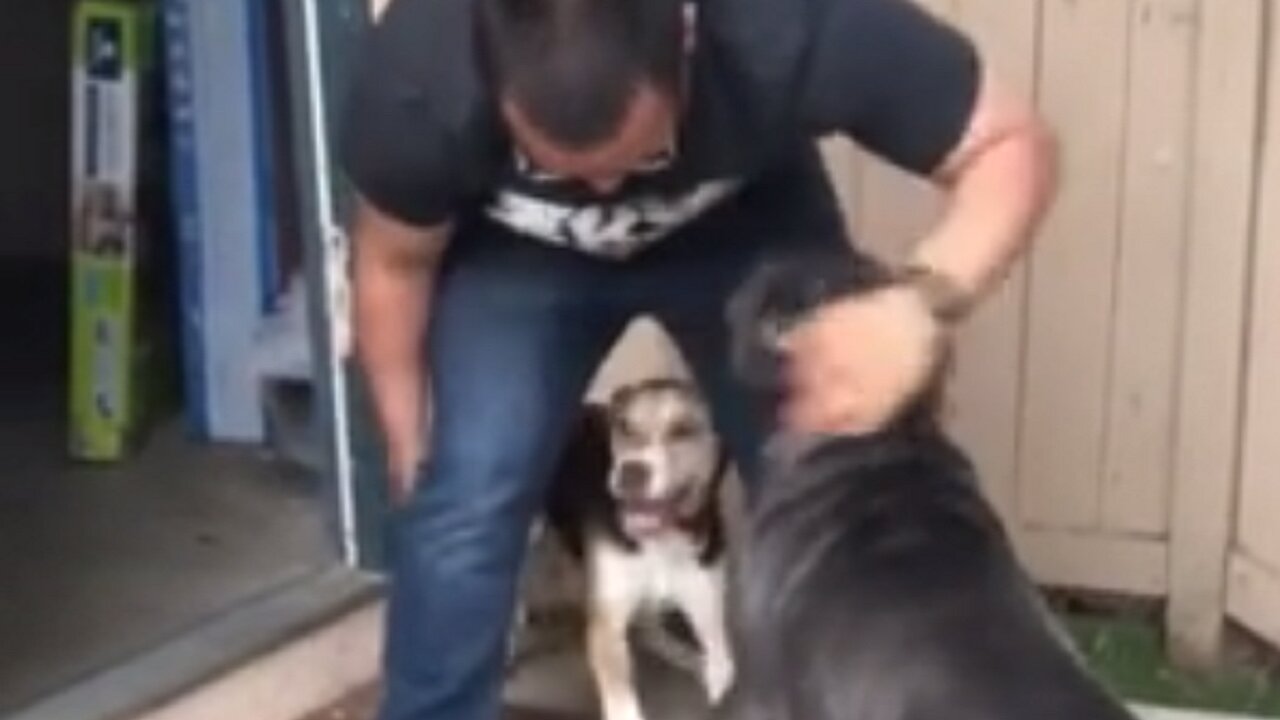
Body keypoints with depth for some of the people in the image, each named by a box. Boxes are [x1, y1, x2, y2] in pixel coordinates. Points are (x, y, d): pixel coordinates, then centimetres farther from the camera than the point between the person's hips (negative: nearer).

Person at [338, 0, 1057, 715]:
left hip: (751, 233, 0)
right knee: (461, 512, -13)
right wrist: (409, 442, -2)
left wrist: (922, 302, -49)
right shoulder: (421, 77, -36)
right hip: (514, 257, 0)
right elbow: (395, 260, -15)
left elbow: (1012, 142, -30)